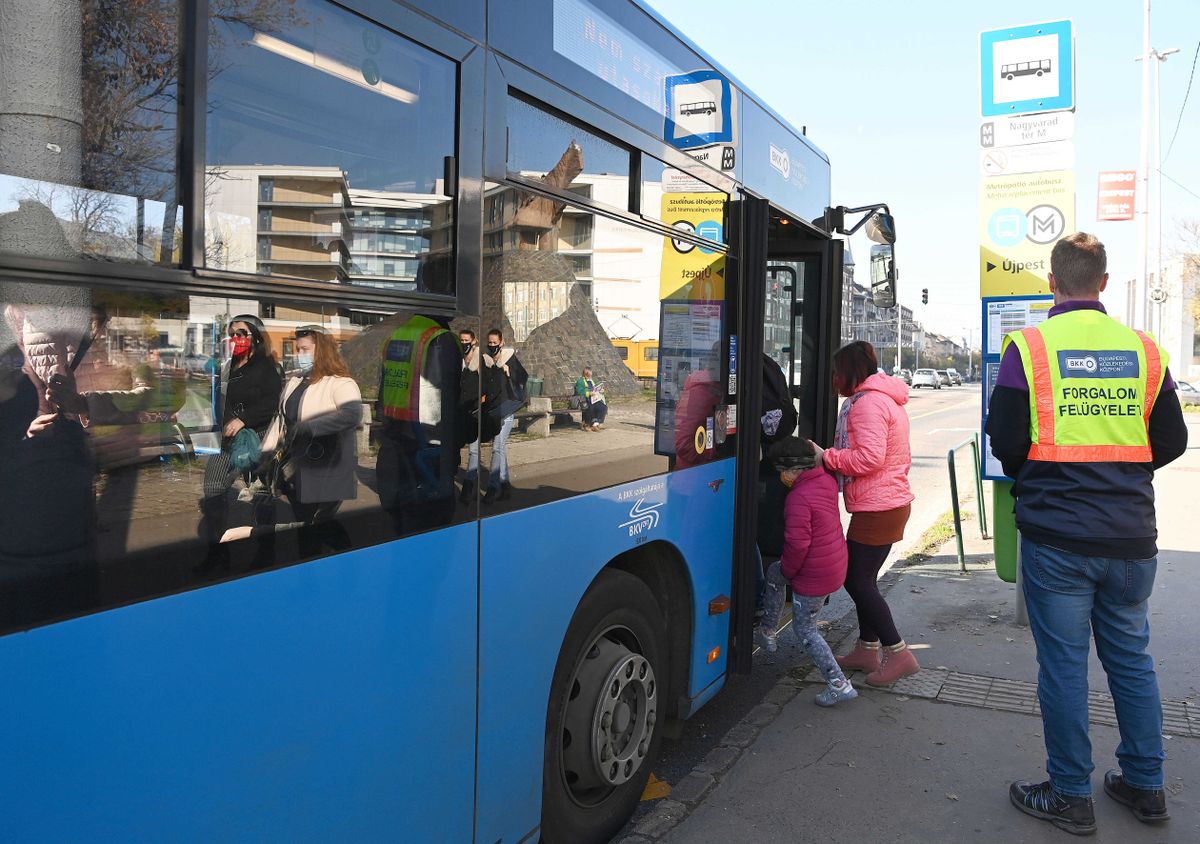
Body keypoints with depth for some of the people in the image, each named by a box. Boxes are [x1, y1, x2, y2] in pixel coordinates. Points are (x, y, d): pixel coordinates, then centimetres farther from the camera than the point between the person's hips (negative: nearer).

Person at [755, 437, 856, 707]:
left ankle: (839, 685, 4)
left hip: (815, 575, -9)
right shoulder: (826, 480, -1)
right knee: (774, 571, 26)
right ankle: (768, 633, 36)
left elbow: (797, 543, -26)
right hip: (835, 562, 9)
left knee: (804, 630, 5)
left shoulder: (799, 498, -25)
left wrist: (788, 570, -10)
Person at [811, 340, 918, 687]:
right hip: (893, 499, 10)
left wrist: (826, 456, -15)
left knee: (857, 580, -4)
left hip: (876, 508, -10)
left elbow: (870, 458, -25)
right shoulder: (888, 401, 18)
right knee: (863, 578, 15)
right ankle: (867, 649, 23)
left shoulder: (867, 403, -16)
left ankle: (898, 654, 1)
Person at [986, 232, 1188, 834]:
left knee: (1063, 665, 6)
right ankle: (1144, 786, 32)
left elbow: (1004, 443, -9)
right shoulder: (1144, 350, 2)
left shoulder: (1028, 347, -9)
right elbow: (1172, 441, 9)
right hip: (1131, 538, 4)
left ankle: (1071, 796, 18)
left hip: (1055, 539, -4)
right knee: (1131, 658, 18)